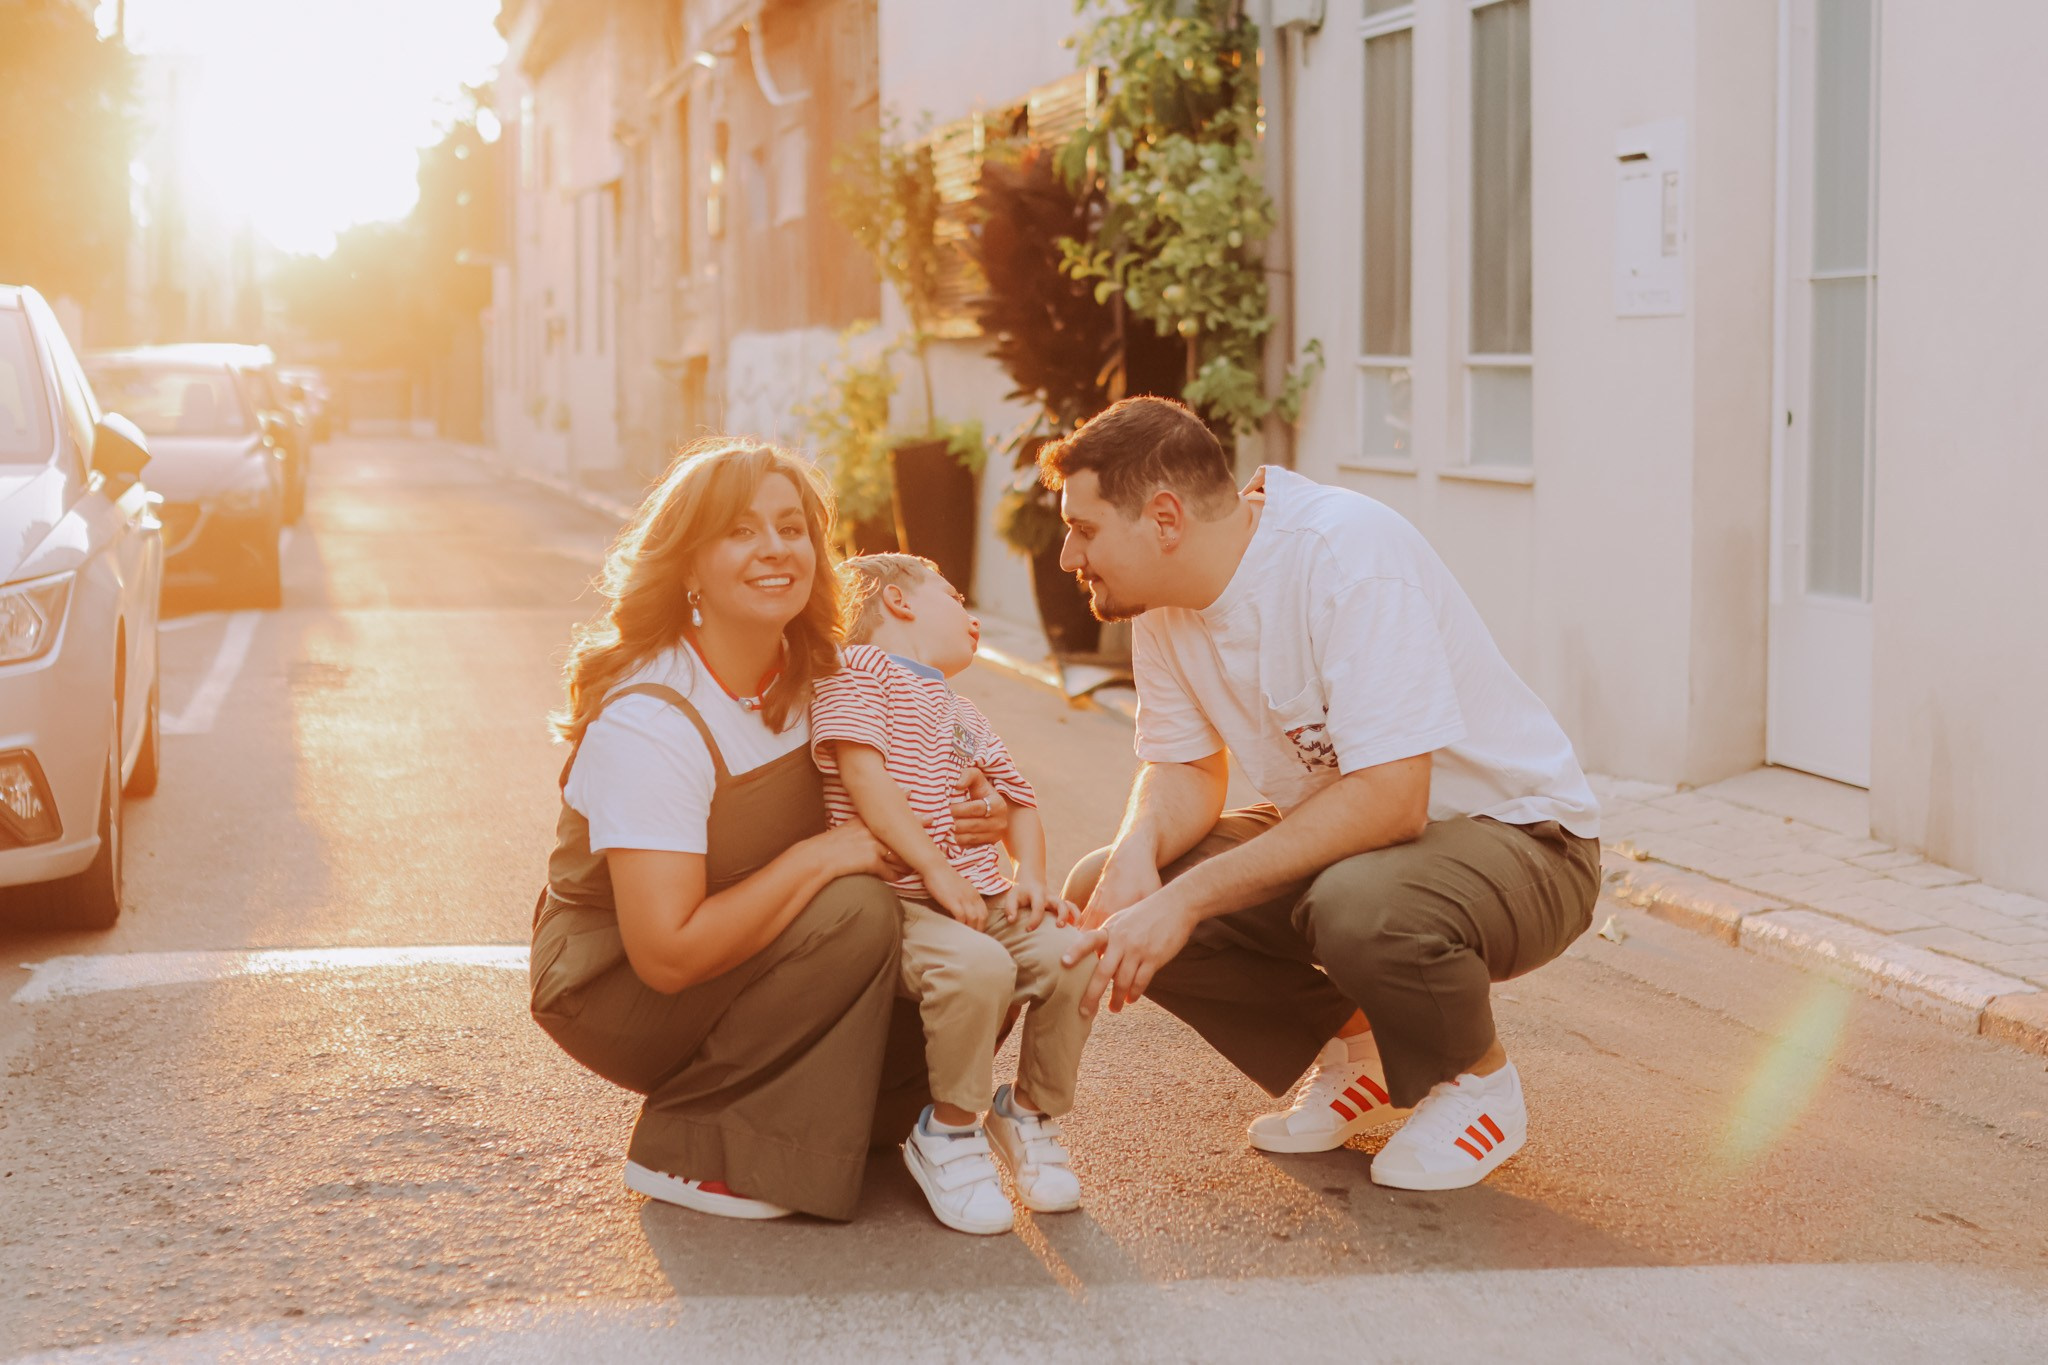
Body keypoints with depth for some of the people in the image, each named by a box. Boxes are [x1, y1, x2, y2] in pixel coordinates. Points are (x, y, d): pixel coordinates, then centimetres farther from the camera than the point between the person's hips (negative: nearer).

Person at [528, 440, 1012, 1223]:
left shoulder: (809, 677, -3)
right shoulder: (650, 719, -27)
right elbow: (667, 954, -31)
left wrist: (962, 819, -10)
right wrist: (818, 858, -29)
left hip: (739, 959, 7)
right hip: (612, 995, -7)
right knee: (856, 912, -29)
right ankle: (686, 1151, -15)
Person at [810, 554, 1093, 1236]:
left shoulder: (963, 716, 30)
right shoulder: (859, 667, 3)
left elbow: (1018, 801, 31)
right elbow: (863, 775, -10)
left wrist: (1031, 875, 8)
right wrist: (937, 872, -16)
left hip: (982, 897, 7)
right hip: (895, 897, -7)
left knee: (1070, 955, -19)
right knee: (976, 967, -35)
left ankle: (1029, 1111, 5)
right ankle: (949, 1132, -13)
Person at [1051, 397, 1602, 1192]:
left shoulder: (1346, 552, -28)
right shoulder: (1167, 599, -4)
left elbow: (1387, 801, -34)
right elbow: (1185, 769, 3)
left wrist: (1187, 899, -35)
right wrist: (1138, 851, -22)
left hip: (1522, 838, -7)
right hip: (1341, 833, 8)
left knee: (1359, 908, -40)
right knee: (1104, 892, -10)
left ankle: (1479, 1081, -6)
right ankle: (1354, 1053, 9)